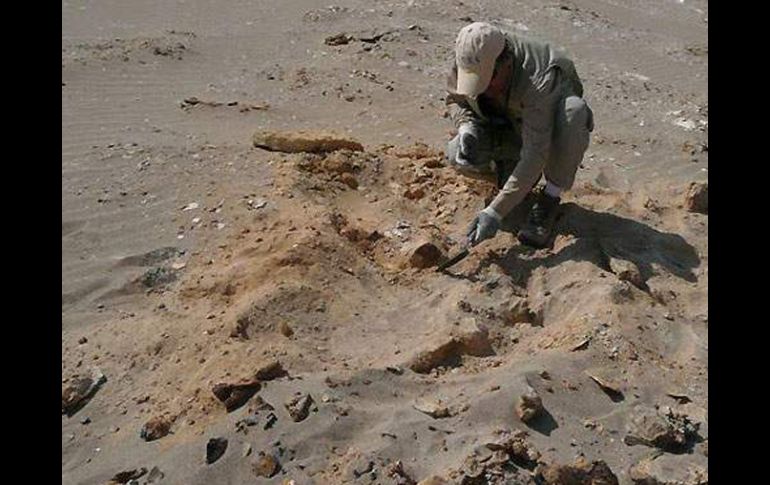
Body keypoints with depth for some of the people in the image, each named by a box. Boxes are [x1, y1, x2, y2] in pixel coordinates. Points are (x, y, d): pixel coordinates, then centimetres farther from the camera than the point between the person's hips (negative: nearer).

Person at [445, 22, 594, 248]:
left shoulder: (538, 81, -39)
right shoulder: (470, 58, -22)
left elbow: (535, 155, -41)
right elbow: (454, 98, -2)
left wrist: (494, 212, -43)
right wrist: (466, 127, -26)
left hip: (556, 128, -3)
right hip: (509, 127, 4)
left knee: (573, 108, -39)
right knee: (458, 156, -25)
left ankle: (550, 198, -21)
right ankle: (509, 167, 7)